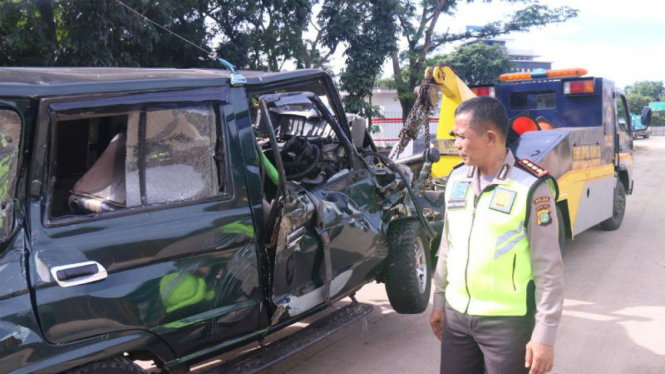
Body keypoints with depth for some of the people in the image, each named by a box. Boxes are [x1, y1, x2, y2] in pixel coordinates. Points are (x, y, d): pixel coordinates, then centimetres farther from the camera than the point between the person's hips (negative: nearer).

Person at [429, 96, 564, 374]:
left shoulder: (531, 187, -14)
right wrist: (439, 301, 17)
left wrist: (545, 334, -13)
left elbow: (548, 268, -12)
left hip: (508, 322, -5)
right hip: (456, 315, 6)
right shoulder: (457, 179, 5)